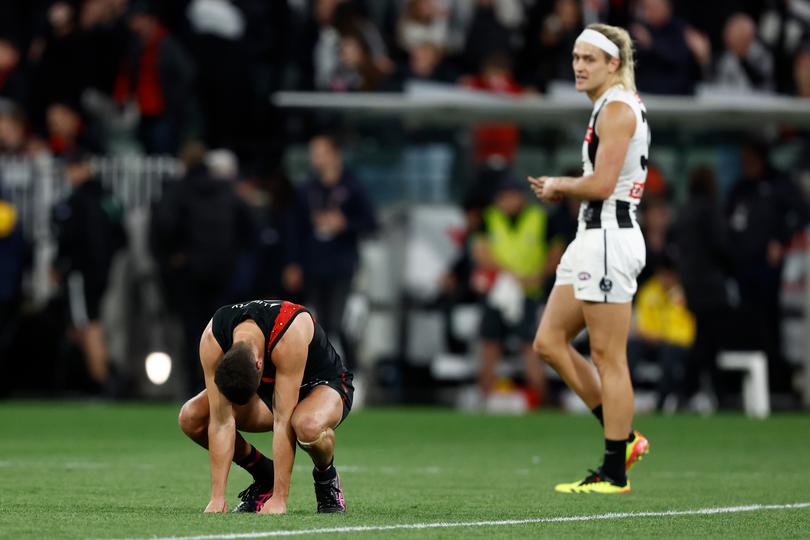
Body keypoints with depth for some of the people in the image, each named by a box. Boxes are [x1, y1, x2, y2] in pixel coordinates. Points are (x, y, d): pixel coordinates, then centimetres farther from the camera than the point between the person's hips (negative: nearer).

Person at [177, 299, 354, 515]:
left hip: (324, 384, -5)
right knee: (191, 417, -18)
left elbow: (283, 422, -38)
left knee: (307, 425, -41)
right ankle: (263, 475, 4)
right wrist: (217, 497, -27)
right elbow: (221, 422, -25)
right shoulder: (212, 340, -28)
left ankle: (327, 479, -7)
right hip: (268, 386, 5)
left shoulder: (289, 335, -40)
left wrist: (279, 499, -36)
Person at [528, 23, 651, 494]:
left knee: (608, 357, -6)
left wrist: (559, 186, -4)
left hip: (609, 239, -11)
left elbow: (601, 184, -21)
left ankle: (615, 474, -1)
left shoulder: (617, 108, -13)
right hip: (594, 238, 11)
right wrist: (561, 189, 9)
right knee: (550, 342, 10)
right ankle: (624, 437, 14)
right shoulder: (618, 106, 18)